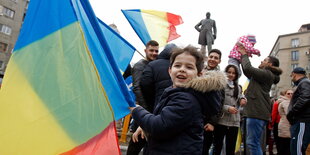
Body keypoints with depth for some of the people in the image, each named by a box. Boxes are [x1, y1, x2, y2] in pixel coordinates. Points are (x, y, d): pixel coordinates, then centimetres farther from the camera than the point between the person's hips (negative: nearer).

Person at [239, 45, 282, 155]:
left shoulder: (267, 74, -6)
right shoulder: (263, 76, 23)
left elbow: (248, 69, -16)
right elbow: (247, 72, 28)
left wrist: (244, 55, 1)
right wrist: (243, 57, 20)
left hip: (257, 113, -10)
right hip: (255, 111, 10)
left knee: (252, 143, -10)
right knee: (254, 143, 13)